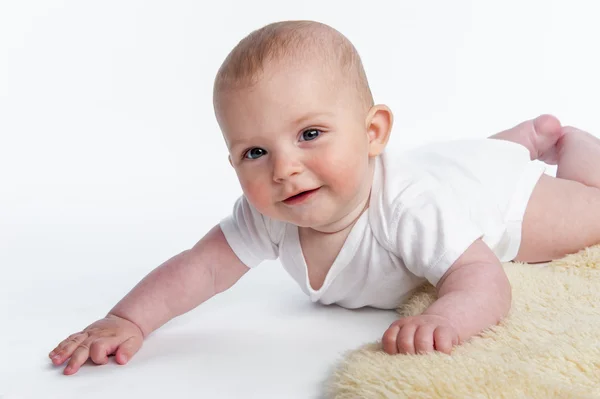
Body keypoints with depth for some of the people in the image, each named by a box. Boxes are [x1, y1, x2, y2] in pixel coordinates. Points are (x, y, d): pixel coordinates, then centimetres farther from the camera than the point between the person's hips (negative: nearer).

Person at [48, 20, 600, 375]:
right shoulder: (265, 216, -37)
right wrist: (128, 321, -50)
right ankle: (533, 133, 61)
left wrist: (444, 317, -75)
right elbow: (198, 267, -35)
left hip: (495, 186, -4)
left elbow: (484, 282, -53)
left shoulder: (410, 206, -52)